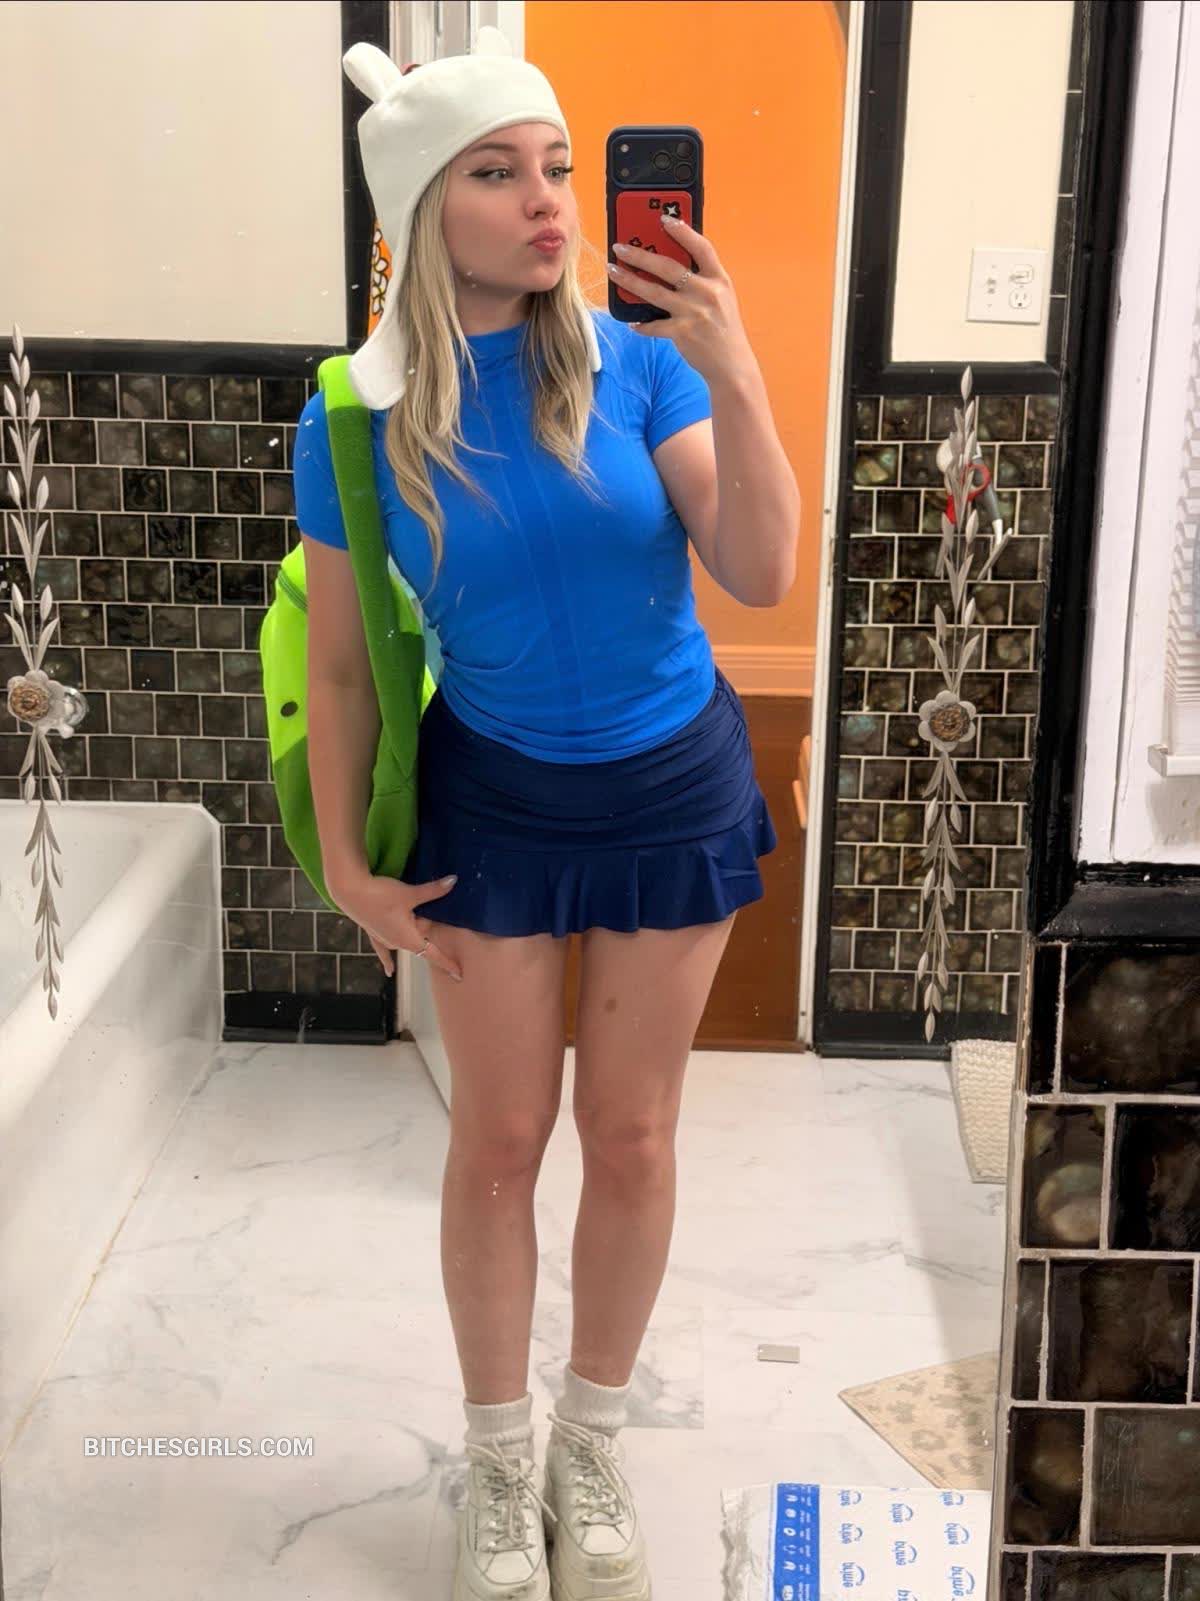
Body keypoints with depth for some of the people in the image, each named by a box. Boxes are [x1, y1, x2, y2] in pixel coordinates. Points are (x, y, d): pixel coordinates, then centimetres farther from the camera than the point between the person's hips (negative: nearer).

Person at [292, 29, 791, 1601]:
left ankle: (596, 1443, 34)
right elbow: (340, 665, -3)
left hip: (674, 789, 1)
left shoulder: (634, 359, -13)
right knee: (500, 1138, 9)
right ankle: (500, 1460, 31)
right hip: (492, 798, 0)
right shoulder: (358, 420, -13)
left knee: (632, 1135, 11)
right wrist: (346, 863, -2)